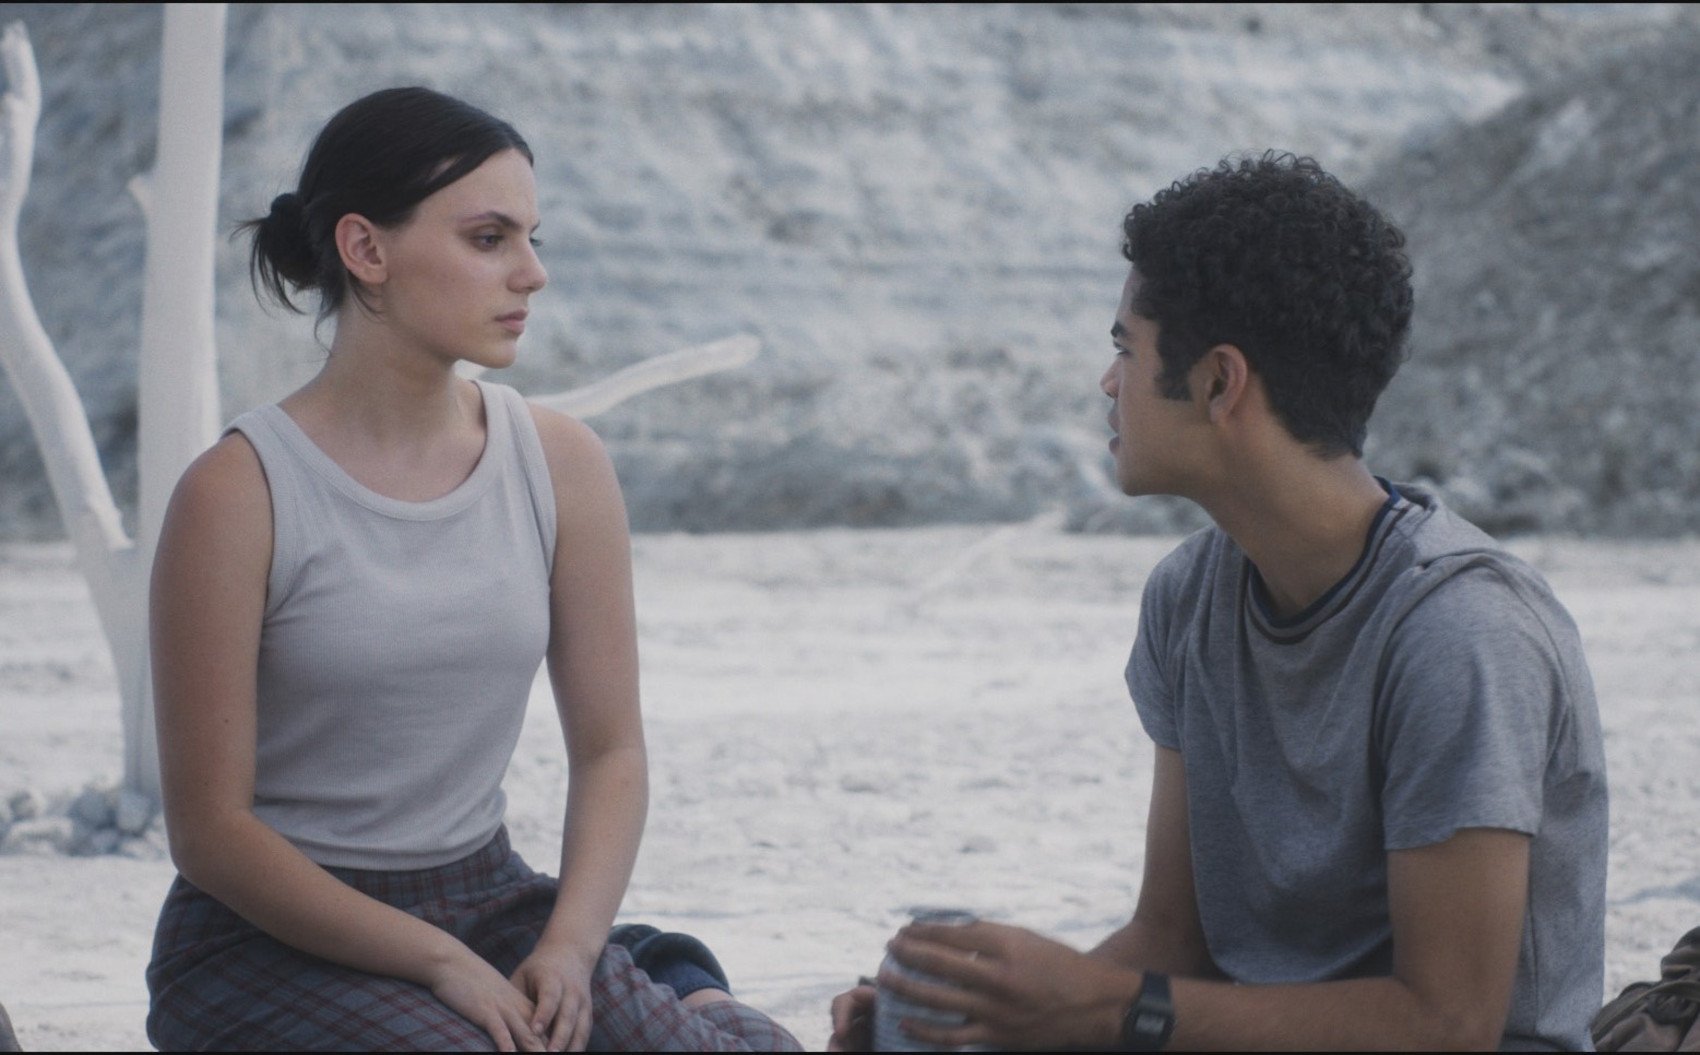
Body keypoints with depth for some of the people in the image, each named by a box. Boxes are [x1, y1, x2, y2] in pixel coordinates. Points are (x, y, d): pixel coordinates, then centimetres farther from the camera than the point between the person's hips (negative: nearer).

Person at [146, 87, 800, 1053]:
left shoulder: (562, 465, 0)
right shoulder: (242, 494, -13)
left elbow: (611, 749, 4)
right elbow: (211, 830, -12)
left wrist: (567, 950, -13)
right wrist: (441, 963, -18)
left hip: (490, 902, 4)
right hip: (276, 937, -4)